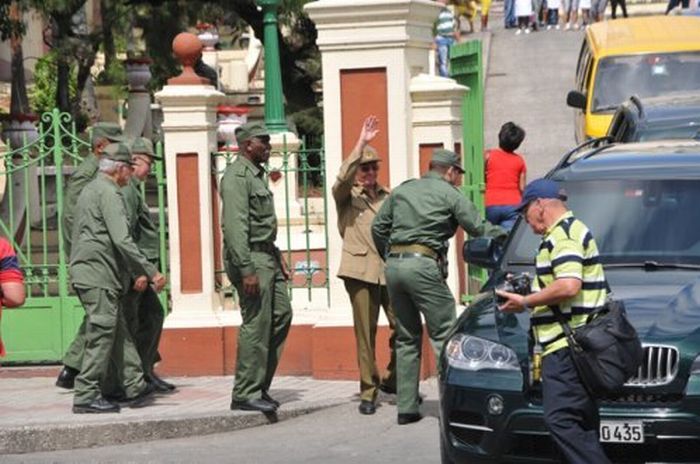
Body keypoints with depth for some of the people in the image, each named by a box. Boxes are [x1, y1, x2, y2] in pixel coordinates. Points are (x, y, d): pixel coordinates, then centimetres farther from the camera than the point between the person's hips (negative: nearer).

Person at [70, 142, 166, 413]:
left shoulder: (91, 189, 20)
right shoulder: (108, 192, -12)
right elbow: (122, 241, -20)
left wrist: (138, 272, 25)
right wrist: (151, 272, -16)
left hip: (85, 270, 10)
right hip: (98, 272, -10)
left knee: (119, 331, 13)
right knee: (102, 334, -7)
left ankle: (135, 386, 18)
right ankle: (86, 396, -6)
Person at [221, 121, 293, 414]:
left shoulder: (256, 175, 18)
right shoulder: (237, 176, -14)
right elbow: (235, 226, -21)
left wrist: (278, 259, 22)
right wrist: (247, 270, -26)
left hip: (266, 256, 10)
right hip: (250, 258, -10)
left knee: (281, 315, 11)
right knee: (256, 325, -8)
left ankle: (260, 386, 16)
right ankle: (245, 394, -3)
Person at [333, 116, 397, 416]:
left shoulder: (387, 197, 18)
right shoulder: (346, 196, 5)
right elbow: (343, 178, -17)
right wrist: (361, 142, -20)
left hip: (391, 270, 4)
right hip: (360, 272, -4)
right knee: (365, 333, -2)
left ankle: (392, 380, 18)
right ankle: (368, 393, 6)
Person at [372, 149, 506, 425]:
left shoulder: (402, 190, 21)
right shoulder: (449, 194, 4)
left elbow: (378, 227, 19)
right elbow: (478, 228, 1)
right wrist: (506, 237, 14)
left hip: (394, 265, 6)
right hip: (423, 265, -6)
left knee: (406, 338, 12)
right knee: (444, 333, -3)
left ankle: (406, 407, 9)